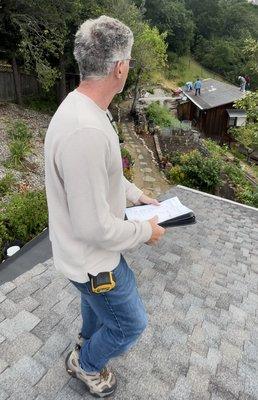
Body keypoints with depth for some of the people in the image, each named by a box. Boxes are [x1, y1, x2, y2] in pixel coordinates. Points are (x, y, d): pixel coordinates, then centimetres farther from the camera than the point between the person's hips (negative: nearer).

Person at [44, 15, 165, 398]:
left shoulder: (82, 108, -2)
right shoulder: (85, 131, -36)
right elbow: (95, 227, -31)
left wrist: (137, 195, 12)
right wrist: (145, 230, -15)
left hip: (88, 249, 9)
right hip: (92, 257, -9)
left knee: (97, 302, 35)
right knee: (131, 323, 17)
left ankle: (88, 340, 66)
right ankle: (86, 363, 47)